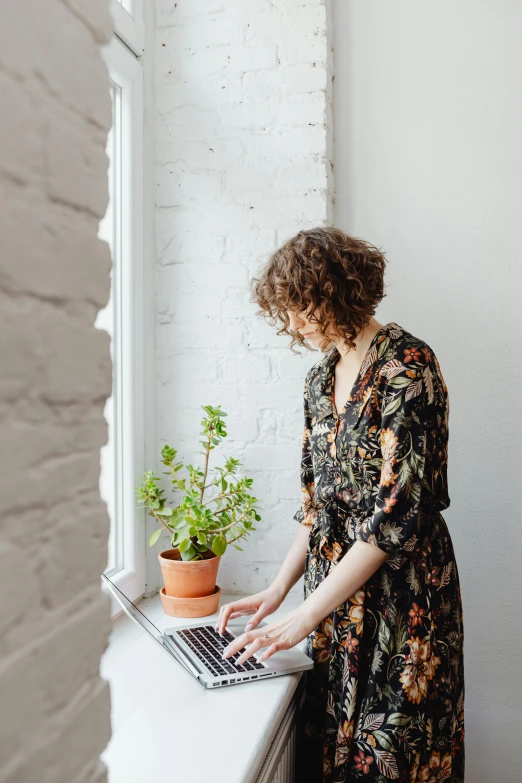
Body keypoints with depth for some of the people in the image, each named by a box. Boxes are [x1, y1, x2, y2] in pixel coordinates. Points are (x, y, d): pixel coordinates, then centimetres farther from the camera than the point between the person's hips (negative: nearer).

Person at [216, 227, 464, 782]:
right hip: (337, 593, 7)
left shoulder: (406, 363, -16)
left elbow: (398, 511, -21)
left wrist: (304, 616, -18)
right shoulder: (321, 377, 8)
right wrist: (277, 590, 5)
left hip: (401, 592, -7)